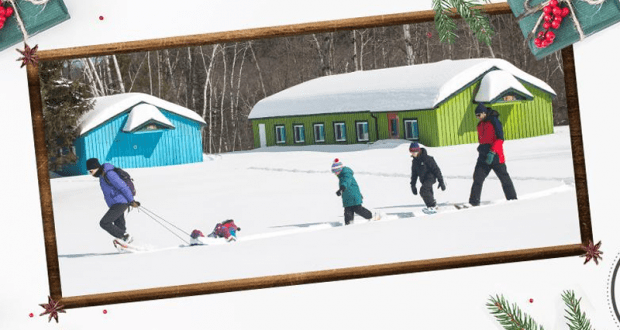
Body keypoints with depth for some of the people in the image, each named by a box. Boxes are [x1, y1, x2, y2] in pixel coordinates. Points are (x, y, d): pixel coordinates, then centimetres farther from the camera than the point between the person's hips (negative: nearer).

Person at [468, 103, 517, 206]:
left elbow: (500, 139, -17)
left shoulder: (494, 121, -10)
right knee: (478, 177, -8)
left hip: (495, 156, -6)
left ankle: (512, 198, 20)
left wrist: (492, 151, -24)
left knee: (504, 177, 7)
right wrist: (481, 147, 12)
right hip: (484, 156, 6)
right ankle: (474, 201, -13)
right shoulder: (480, 124, 15)